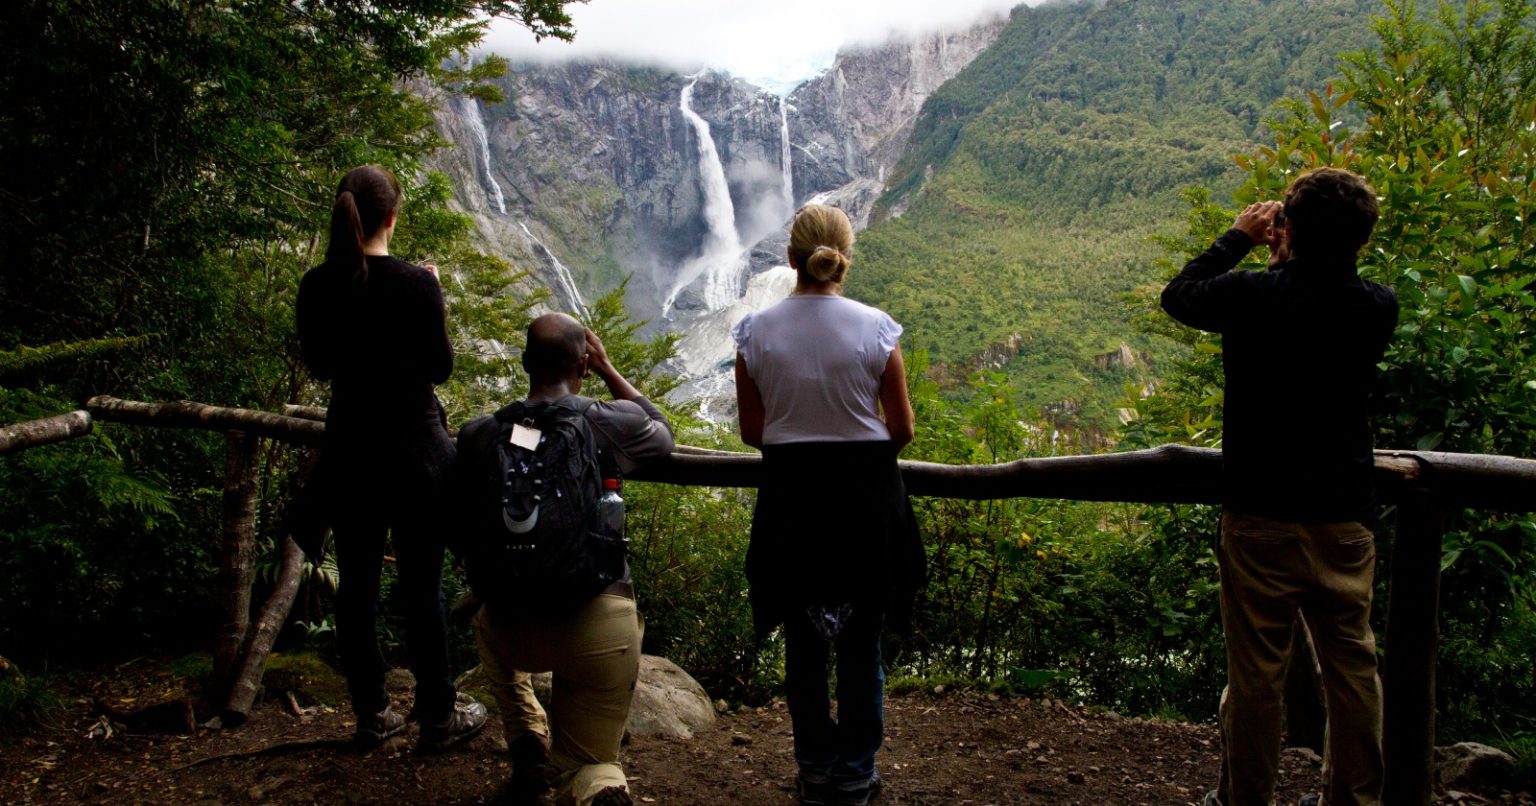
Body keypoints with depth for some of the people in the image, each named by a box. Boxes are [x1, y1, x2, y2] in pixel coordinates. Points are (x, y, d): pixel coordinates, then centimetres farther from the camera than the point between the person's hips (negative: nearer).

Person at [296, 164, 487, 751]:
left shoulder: (316, 287, -1)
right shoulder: (415, 284, -14)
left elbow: (318, 366, 11)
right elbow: (441, 368, -6)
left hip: (347, 448, 4)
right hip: (413, 445, -4)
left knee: (357, 583, 13)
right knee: (421, 586, 5)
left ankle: (372, 715, 25)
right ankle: (439, 717, 17)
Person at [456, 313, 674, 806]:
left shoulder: (479, 436, -1)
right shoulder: (612, 422, -6)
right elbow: (663, 436, 18)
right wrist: (608, 369, 22)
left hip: (518, 634, 1)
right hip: (602, 632, -1)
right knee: (587, 765, 21)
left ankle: (529, 749, 20)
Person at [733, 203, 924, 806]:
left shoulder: (756, 331, -6)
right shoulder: (875, 328, -10)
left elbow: (752, 432, -1)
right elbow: (901, 428, -4)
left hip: (789, 500, 1)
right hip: (866, 493, -1)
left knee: (803, 644, 15)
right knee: (861, 643, 14)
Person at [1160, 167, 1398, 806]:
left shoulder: (1252, 296, -15)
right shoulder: (1379, 309, -4)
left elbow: (1178, 294, 4)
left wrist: (1239, 237, 13)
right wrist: (1288, 263, 13)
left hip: (1261, 517, -3)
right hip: (1344, 519, 4)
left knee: (1256, 673, 7)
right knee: (1352, 667, 15)